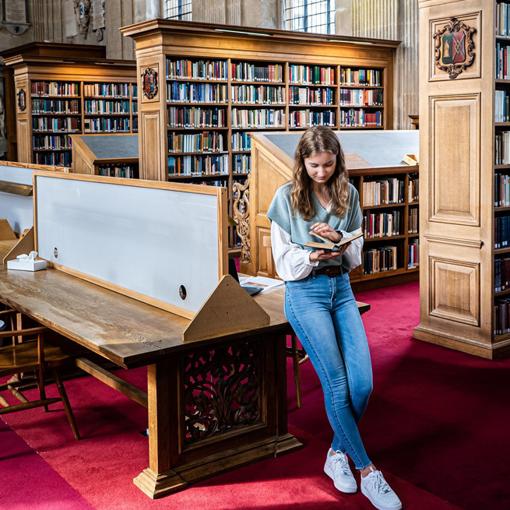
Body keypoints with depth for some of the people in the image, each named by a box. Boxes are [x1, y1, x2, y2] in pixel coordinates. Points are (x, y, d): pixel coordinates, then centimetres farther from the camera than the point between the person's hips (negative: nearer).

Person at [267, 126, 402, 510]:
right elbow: (284, 261, -2)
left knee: (363, 382, -5)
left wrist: (337, 237, -13)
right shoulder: (288, 197, -3)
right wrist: (311, 257, -22)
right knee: (337, 383, -8)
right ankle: (367, 471, 4)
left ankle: (338, 454, 18)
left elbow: (357, 255, 7)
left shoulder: (348, 194, 7)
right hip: (305, 292, -4)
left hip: (341, 288, 4)